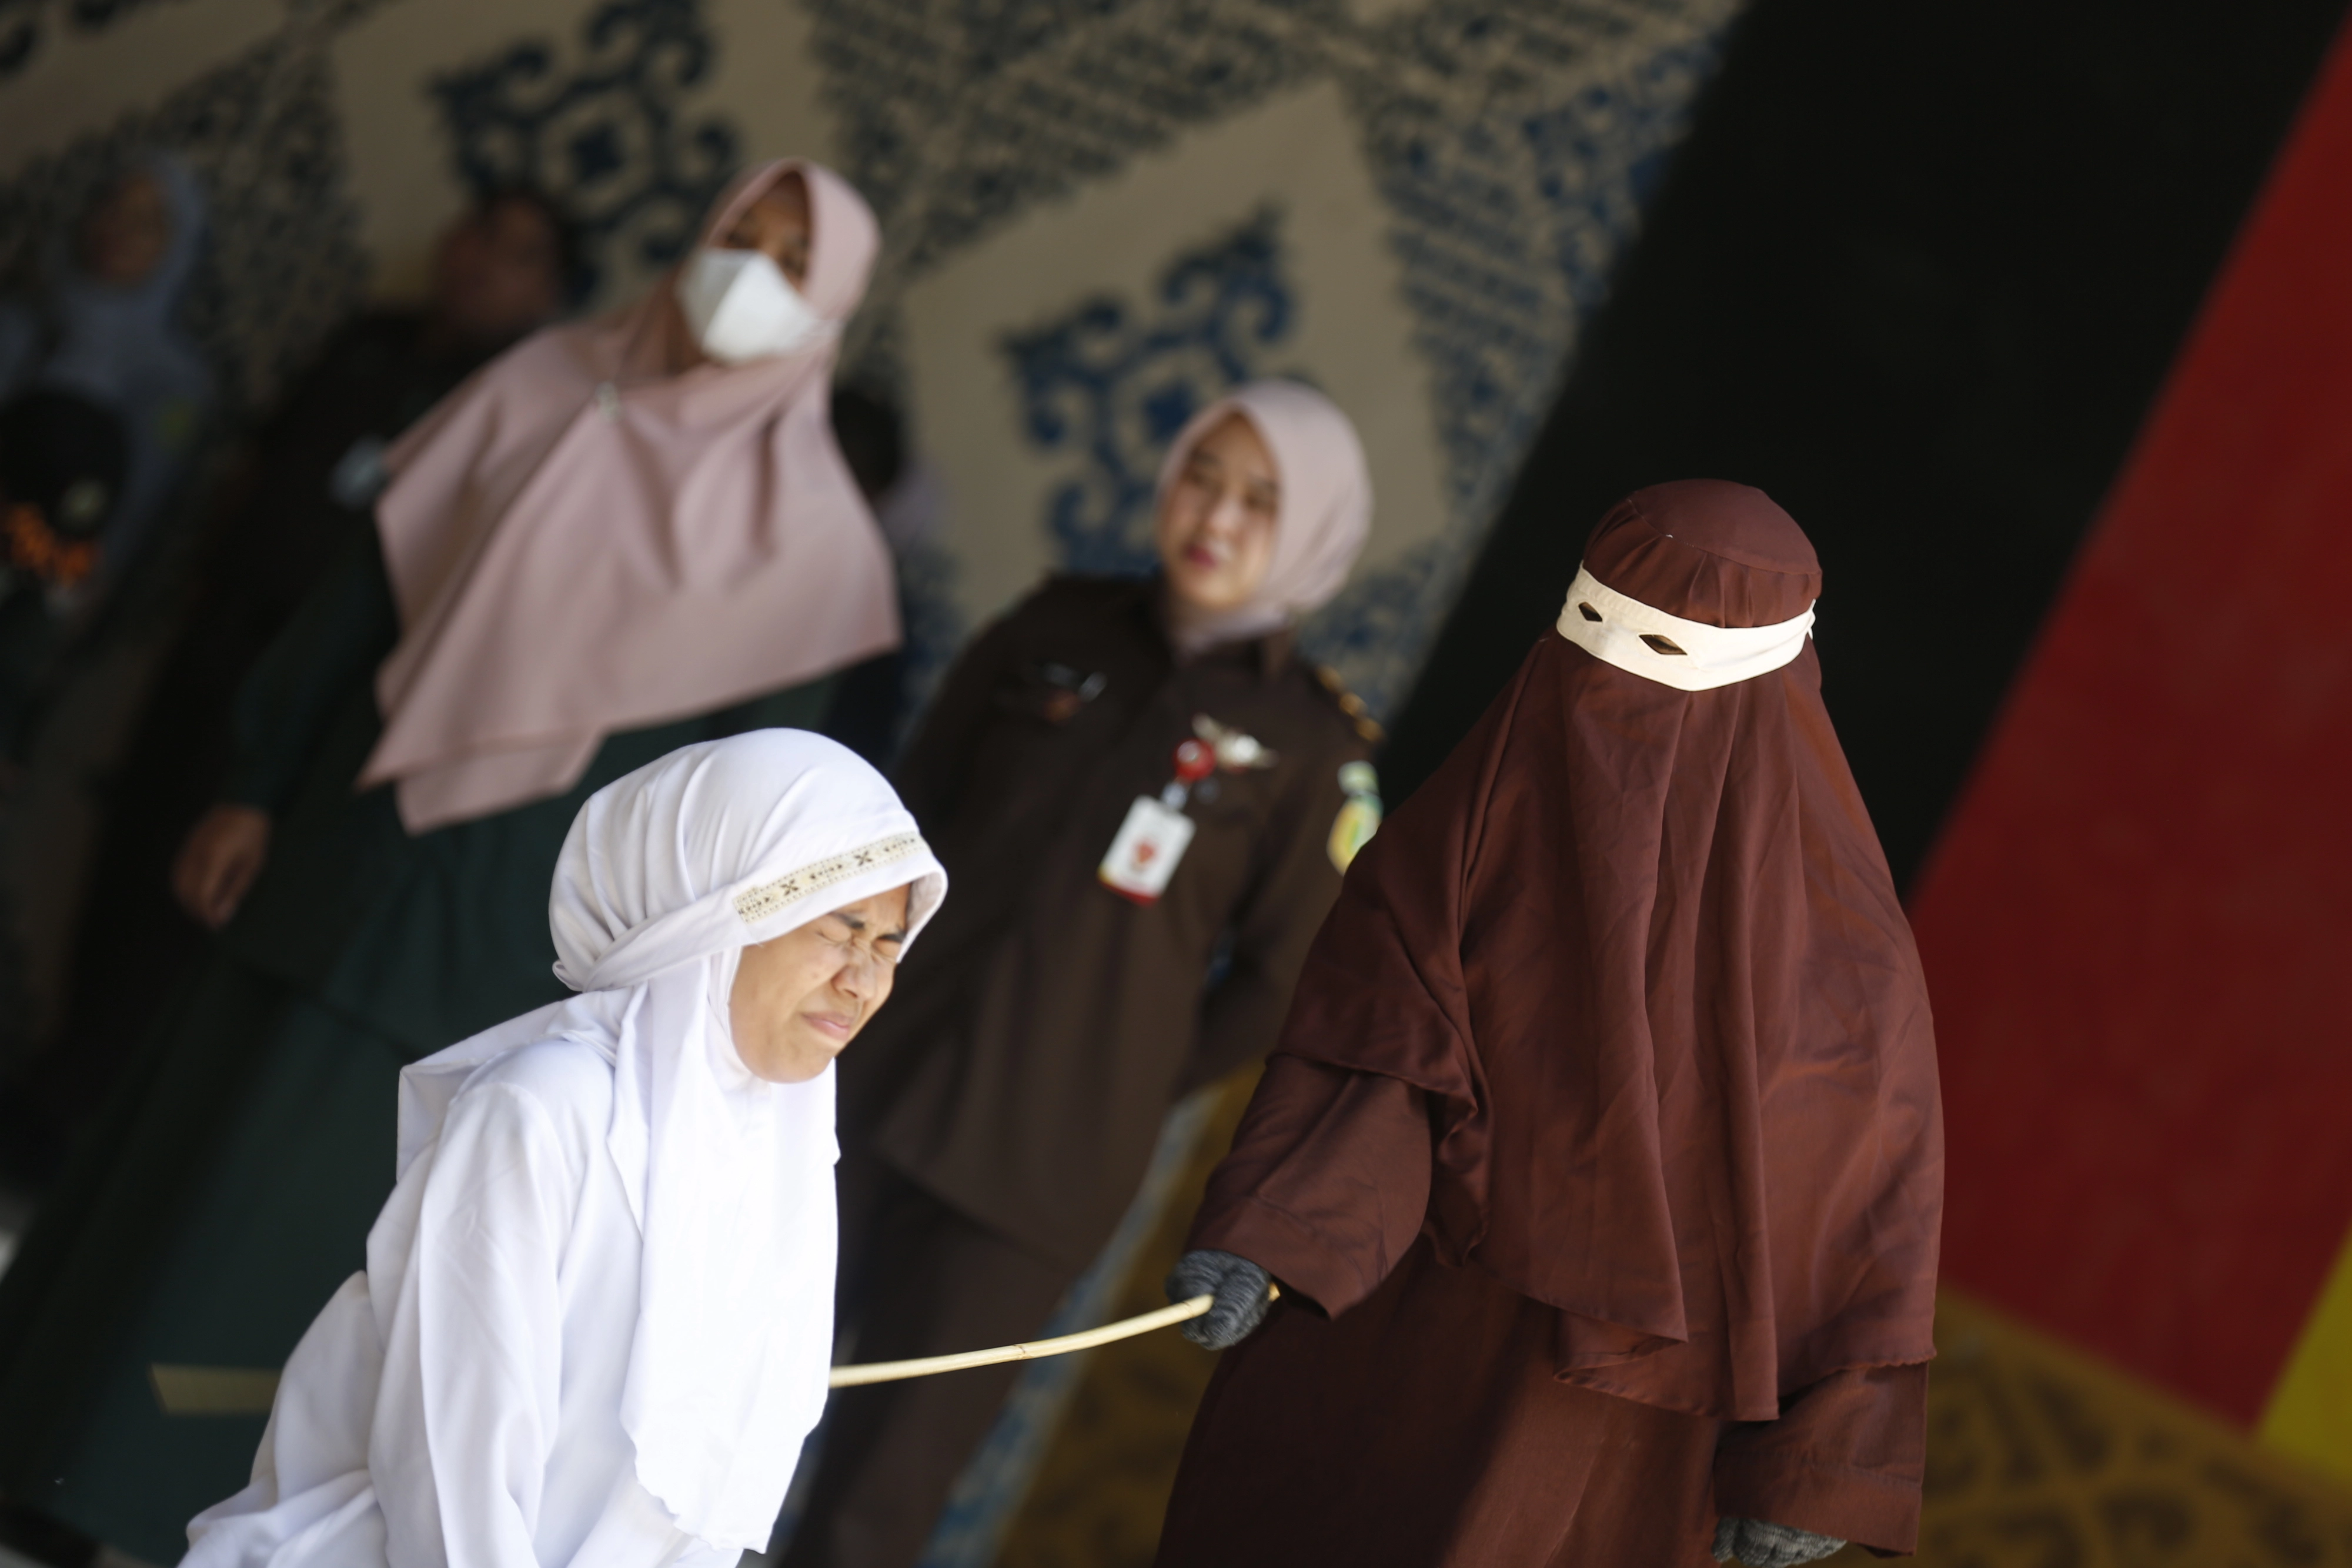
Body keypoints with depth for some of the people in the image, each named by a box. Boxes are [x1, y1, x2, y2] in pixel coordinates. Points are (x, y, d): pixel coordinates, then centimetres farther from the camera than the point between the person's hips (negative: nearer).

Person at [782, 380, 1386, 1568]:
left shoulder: (1312, 749, -5)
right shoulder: (1058, 631, 5)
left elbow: (1278, 989, 1)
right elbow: (914, 810, 14)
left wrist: (1116, 1084, 2)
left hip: (1036, 1176, -3)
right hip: (871, 1103, 3)